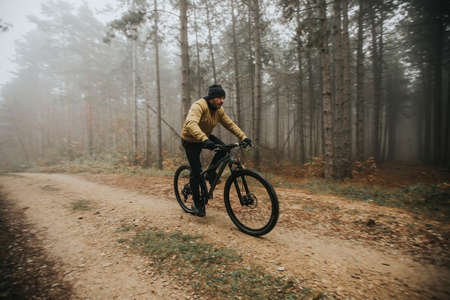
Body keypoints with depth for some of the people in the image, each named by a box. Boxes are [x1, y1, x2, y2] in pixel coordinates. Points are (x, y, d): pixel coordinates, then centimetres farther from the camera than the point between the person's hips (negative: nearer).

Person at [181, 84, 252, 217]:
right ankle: (197, 204, 10)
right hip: (191, 140, -6)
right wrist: (204, 140, -58)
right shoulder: (198, 106, -28)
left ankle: (210, 172, 4)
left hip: (206, 137, 6)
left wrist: (243, 137, -17)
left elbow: (230, 124, -4)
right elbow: (191, 124, -44)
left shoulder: (219, 110, -5)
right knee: (196, 172, -7)